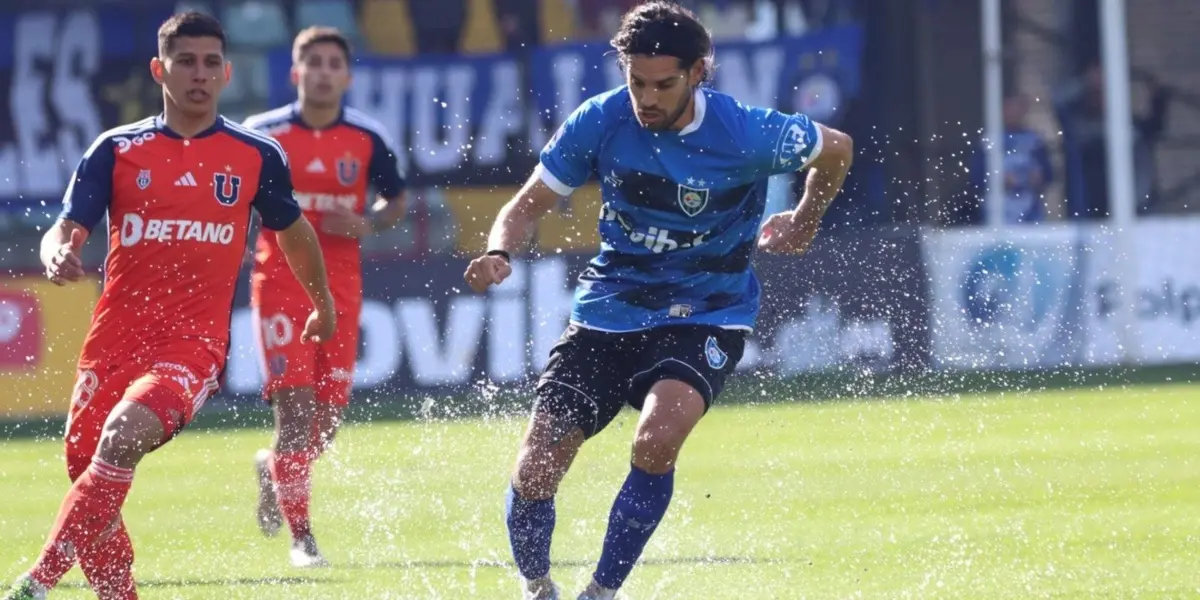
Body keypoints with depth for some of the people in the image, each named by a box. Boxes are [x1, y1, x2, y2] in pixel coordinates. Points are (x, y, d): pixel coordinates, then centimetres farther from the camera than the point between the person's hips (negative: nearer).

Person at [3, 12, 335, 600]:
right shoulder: (116, 150, 7)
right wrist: (58, 254, -23)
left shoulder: (258, 156, 7)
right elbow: (66, 230, 2)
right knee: (87, 474, 5)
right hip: (115, 339, 3)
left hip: (195, 342, -3)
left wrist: (322, 302, 37)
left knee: (123, 437, -29)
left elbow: (293, 231, 24)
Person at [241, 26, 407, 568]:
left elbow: (396, 201, 14)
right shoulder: (263, 134, -1)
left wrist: (367, 225, -6)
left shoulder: (368, 140, 2)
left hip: (341, 286, 2)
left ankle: (275, 468, 38)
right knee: (295, 402, -13)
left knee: (328, 415, 2)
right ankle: (300, 536, -7)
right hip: (279, 283, -2)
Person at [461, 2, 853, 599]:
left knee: (655, 441, -32)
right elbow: (529, 205, -3)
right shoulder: (598, 122, -12)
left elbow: (836, 149, 1)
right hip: (609, 309, 3)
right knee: (534, 470, -7)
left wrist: (803, 225, 14)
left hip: (704, 316, -3)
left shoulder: (745, 135, -19)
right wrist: (499, 253, -23)